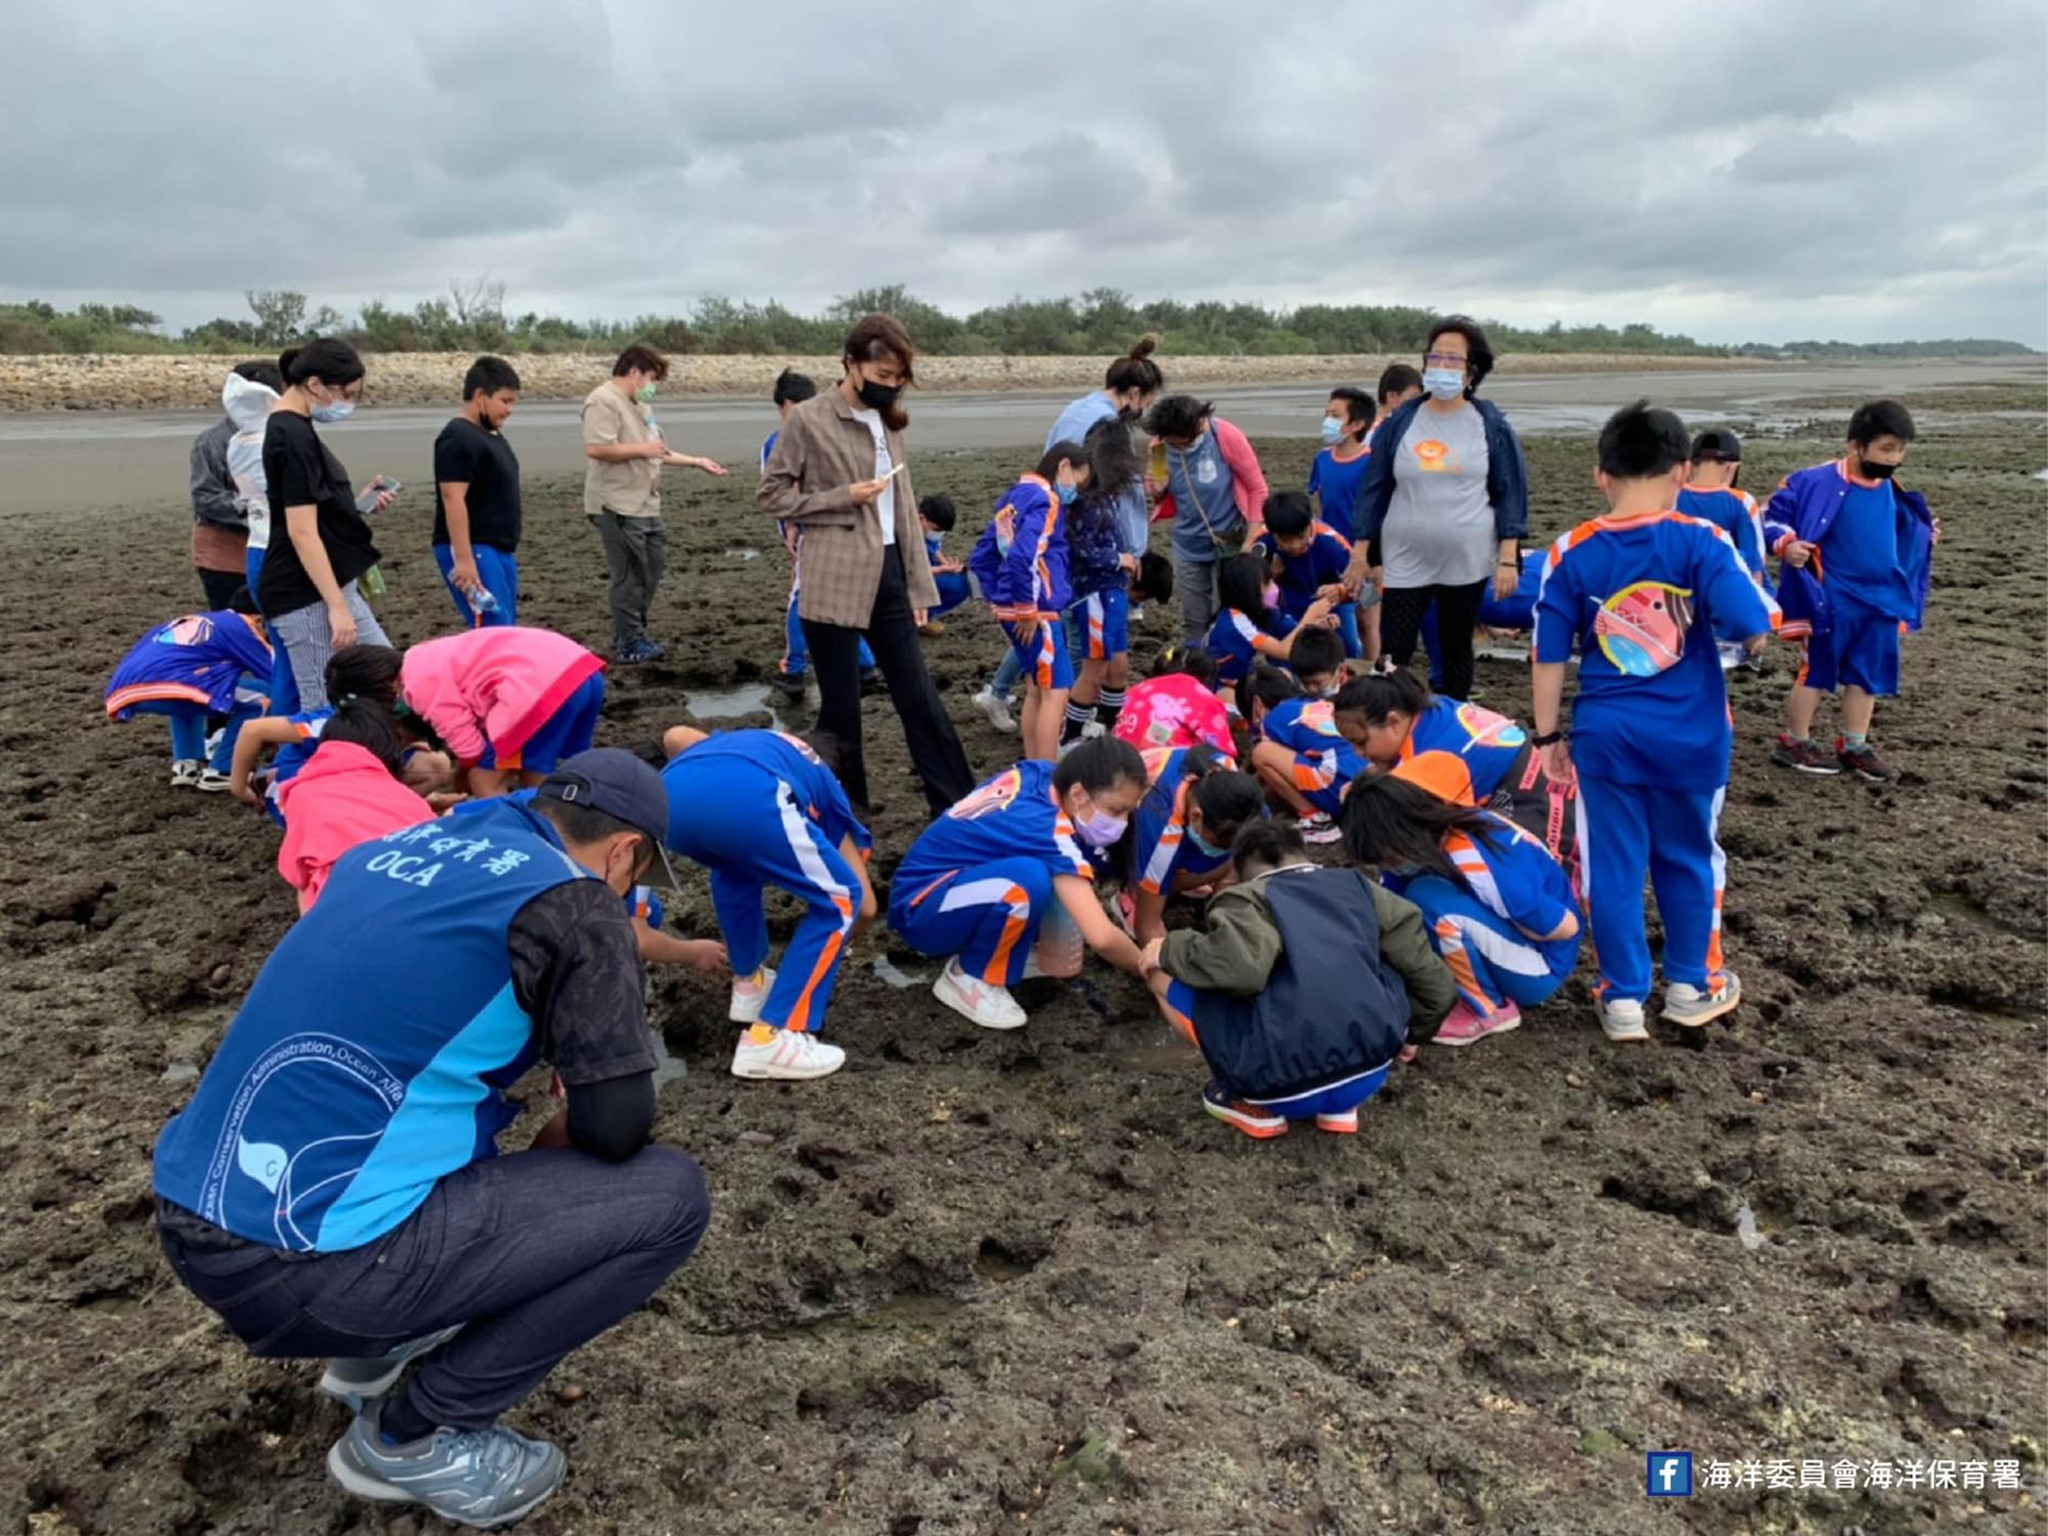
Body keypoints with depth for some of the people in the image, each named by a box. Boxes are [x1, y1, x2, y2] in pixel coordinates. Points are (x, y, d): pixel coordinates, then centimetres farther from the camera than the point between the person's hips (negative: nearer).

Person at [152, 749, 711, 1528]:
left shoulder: (396, 848, 14)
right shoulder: (568, 897, -6)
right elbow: (617, 1126, -6)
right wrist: (554, 1149, 16)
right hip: (309, 1260, -8)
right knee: (669, 1194, 1)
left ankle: (377, 1345, 24)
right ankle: (413, 1435, 7)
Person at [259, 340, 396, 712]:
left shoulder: (290, 430, 14)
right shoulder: (294, 437, -17)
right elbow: (301, 531, -21)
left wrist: (359, 504, 8)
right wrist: (336, 606, -22)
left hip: (325, 586, 10)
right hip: (305, 595, -10)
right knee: (325, 710, -7)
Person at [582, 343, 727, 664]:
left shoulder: (641, 406, 19)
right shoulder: (604, 401, -13)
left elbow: (658, 453, 25)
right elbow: (595, 448, -25)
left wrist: (698, 462, 18)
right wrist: (641, 448, -18)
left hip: (646, 506, 10)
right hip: (618, 507, -10)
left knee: (652, 569, 16)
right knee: (629, 577, -3)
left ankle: (631, 635, 28)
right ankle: (630, 644, 7)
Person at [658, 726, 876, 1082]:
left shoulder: (735, 743, 47)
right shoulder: (825, 789, 36)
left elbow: (675, 736, 27)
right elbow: (864, 906, 32)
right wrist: (833, 947, 52)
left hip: (672, 794, 5)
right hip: (749, 798, -5)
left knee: (734, 866, 38)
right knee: (839, 903, 14)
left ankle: (749, 983, 38)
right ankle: (770, 1039, 7)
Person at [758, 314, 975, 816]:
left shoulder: (888, 422, 12)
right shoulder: (807, 419, -6)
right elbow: (770, 495, -4)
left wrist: (919, 583, 12)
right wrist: (842, 498, -14)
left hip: (888, 576, 6)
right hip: (834, 582, -5)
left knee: (919, 698, 7)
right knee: (841, 705, 4)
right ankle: (846, 811, 19)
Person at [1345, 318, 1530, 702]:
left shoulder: (1490, 425, 0)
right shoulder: (1400, 422, 2)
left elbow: (1511, 493, 1)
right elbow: (1374, 489, 6)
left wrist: (1508, 559, -6)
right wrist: (1360, 555, 3)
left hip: (1467, 562, 0)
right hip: (1404, 562, 0)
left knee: (1456, 651, 12)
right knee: (1393, 655, -4)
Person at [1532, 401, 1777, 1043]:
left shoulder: (1571, 553, -4)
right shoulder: (1701, 542, -9)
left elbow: (1549, 655, -2)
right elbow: (1754, 630, -15)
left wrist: (1547, 737, 6)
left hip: (1605, 734, 0)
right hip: (1691, 735, 0)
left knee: (1613, 864, 9)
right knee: (1688, 858, 17)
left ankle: (1624, 998, 15)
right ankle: (1692, 985, 31)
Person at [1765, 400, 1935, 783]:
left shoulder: (1890, 491, 7)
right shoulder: (1818, 482, -18)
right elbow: (1775, 513, -13)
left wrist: (1924, 536, 12)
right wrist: (1787, 544, -28)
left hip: (1879, 601, 7)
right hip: (1831, 601, -7)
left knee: (1868, 674, 12)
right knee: (1818, 670, 2)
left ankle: (1853, 746, 24)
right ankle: (1794, 742, 16)